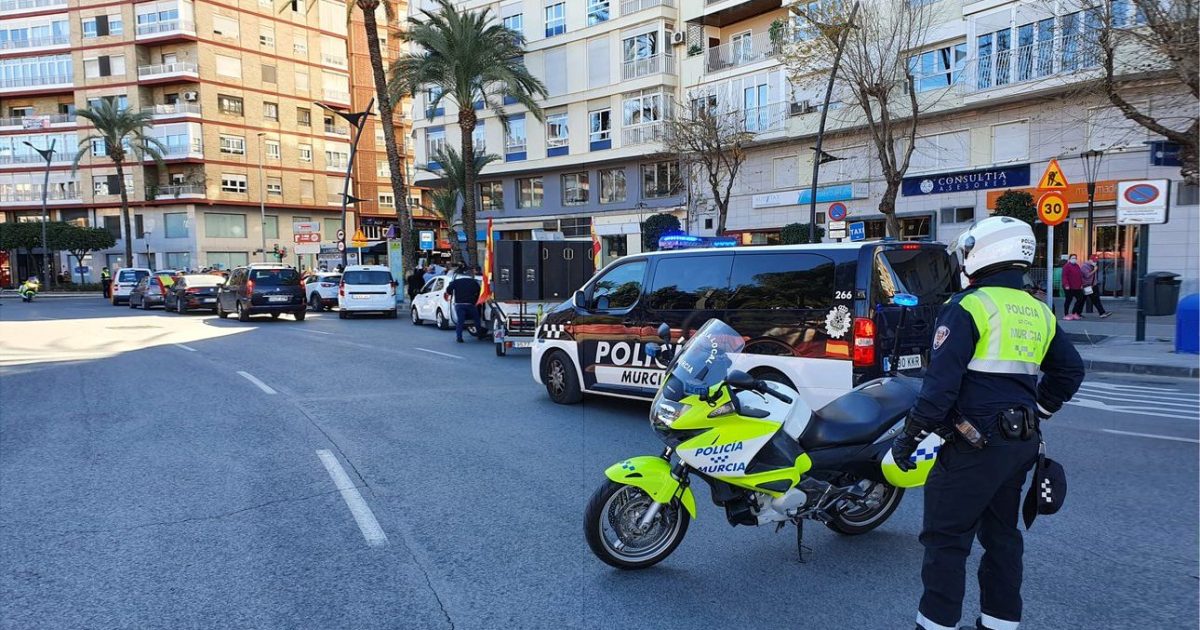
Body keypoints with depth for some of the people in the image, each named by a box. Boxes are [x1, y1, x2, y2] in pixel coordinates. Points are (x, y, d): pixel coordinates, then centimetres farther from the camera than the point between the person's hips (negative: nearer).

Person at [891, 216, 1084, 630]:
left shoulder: (969, 306, -12)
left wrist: (910, 436, -13)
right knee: (1001, 533, 18)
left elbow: (942, 379, -18)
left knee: (946, 536, -1)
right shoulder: (1039, 313, 12)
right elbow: (1070, 371, 20)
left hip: (976, 443, -8)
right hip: (1022, 442, 8)